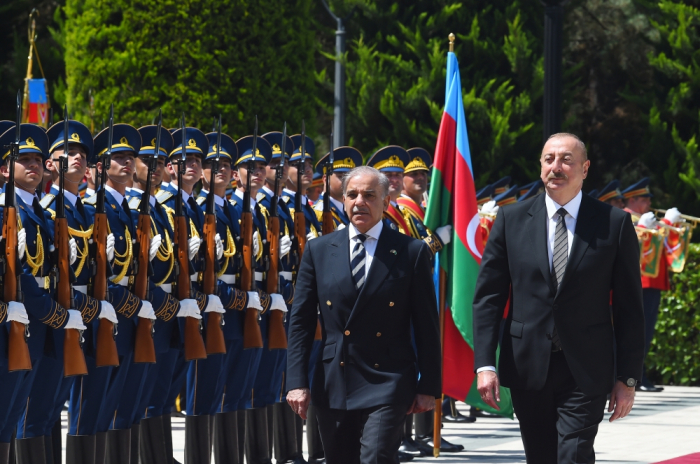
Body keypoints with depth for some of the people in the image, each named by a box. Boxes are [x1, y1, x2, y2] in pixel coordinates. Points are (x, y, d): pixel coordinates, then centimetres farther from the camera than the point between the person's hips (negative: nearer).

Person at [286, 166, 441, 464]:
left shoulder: (412, 252, 0)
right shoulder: (318, 250, 7)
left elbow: (426, 326, 1)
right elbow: (300, 322, 7)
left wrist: (428, 386, -1)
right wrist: (297, 382, -2)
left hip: (387, 384, -3)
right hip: (332, 386, 3)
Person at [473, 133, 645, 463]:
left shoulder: (614, 224, 0)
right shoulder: (511, 220, 5)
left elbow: (629, 307, 1)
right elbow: (488, 296, 4)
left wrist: (627, 378, -2)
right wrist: (485, 364, -6)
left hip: (586, 372, -2)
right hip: (527, 369, 3)